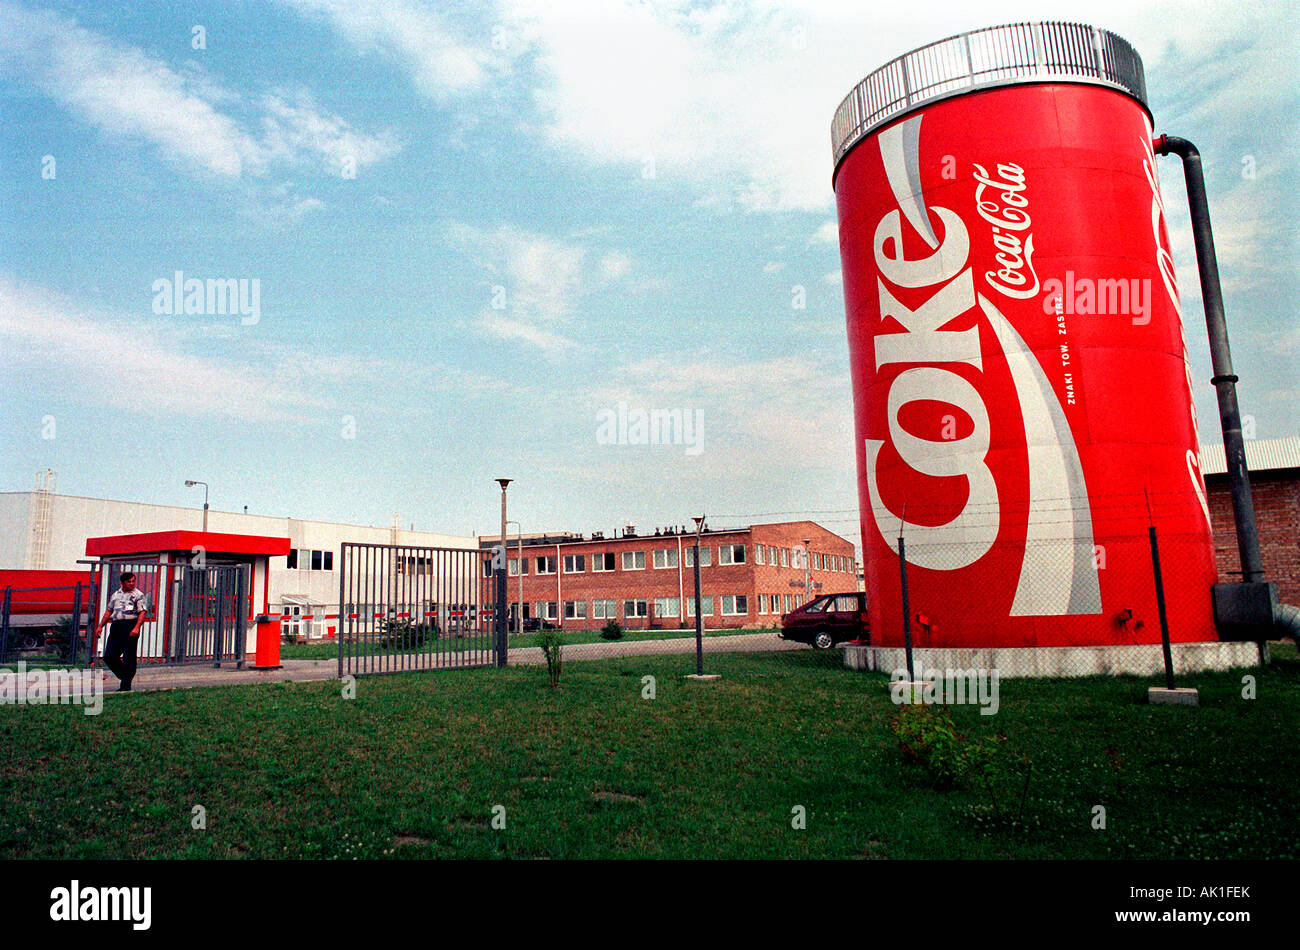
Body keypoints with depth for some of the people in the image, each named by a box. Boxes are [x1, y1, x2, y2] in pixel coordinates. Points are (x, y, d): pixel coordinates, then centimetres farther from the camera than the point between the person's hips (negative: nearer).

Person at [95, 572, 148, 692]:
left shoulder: (139, 595, 1)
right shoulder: (115, 595, 19)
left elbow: (142, 612, -9)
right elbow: (109, 611, 28)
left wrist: (136, 627, -22)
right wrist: (100, 626, 20)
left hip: (131, 625, -6)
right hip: (116, 626, 6)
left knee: (129, 658, -5)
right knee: (109, 657, 2)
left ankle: (126, 685, 1)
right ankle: (124, 676, 19)